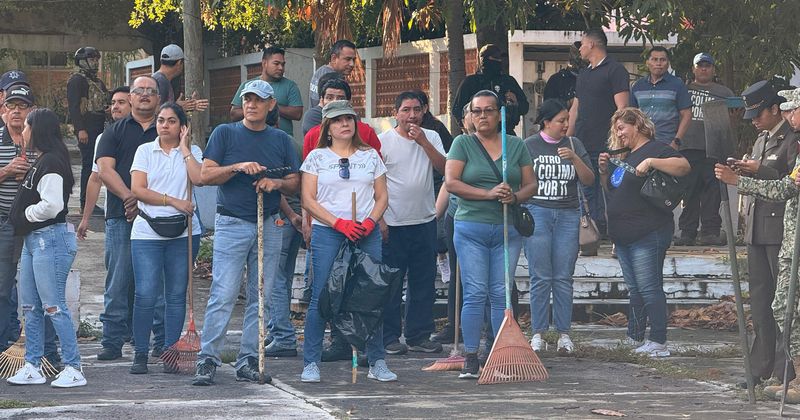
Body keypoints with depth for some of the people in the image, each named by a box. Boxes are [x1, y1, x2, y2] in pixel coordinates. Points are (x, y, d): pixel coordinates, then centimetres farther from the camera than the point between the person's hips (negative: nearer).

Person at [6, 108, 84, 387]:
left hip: (50, 238, -11)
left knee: (53, 306, -9)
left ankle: (74, 369, -6)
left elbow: (51, 205, -24)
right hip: (34, 239, 11)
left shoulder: (51, 163, -16)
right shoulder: (41, 162, 16)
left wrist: (26, 213, -9)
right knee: (30, 306, 12)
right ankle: (32, 367, 17)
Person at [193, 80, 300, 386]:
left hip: (269, 226, 4)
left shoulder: (281, 140, 12)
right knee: (223, 295, -11)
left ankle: (249, 362, 9)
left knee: (261, 298, 4)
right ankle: (207, 360, -10)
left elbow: (294, 184, 13)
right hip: (231, 223, -4)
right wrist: (237, 168, -17)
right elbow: (205, 175, -3)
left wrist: (276, 183, -8)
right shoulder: (225, 134, 3)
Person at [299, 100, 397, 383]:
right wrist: (338, 223, -11)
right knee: (320, 297, -6)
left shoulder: (370, 156, 13)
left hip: (367, 234, 2)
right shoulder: (317, 157, 6)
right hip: (326, 233, -2)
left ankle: (377, 362, 7)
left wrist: (370, 222, -6)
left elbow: (382, 197, 13)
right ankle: (311, 364, -1)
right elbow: (308, 200, 0)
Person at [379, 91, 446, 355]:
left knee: (424, 283, 8)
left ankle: (419, 336, 15)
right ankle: (390, 337, 6)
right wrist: (379, 219, -9)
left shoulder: (431, 138, 8)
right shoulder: (384, 141, -2)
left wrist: (423, 142, -14)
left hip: (424, 222, 4)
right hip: (393, 224, -4)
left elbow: (444, 168, -6)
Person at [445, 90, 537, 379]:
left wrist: (515, 197, -12)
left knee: (501, 294, 3)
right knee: (475, 293, -6)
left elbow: (531, 184, 11)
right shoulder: (463, 144, 4)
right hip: (471, 228, -2)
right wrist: (488, 194, -16)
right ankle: (471, 358, -3)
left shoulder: (516, 146, 12)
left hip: (507, 229, 2)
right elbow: (451, 182, -6)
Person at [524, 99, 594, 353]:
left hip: (568, 215, 2)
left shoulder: (573, 144, 10)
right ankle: (538, 334, 0)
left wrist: (575, 158, -11)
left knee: (563, 278, 1)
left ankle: (564, 334, 5)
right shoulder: (529, 146, 4)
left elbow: (589, 180, 4)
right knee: (540, 277, -4)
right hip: (537, 212, -2)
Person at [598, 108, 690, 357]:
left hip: (648, 235, -9)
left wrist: (651, 162, -30)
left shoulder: (655, 150, -9)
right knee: (634, 288, 14)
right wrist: (604, 171, 8)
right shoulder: (624, 156, 19)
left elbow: (683, 166, -23)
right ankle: (634, 338, 21)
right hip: (622, 235, 9)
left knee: (650, 288, -10)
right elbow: (610, 191, 26)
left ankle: (658, 343, -9)